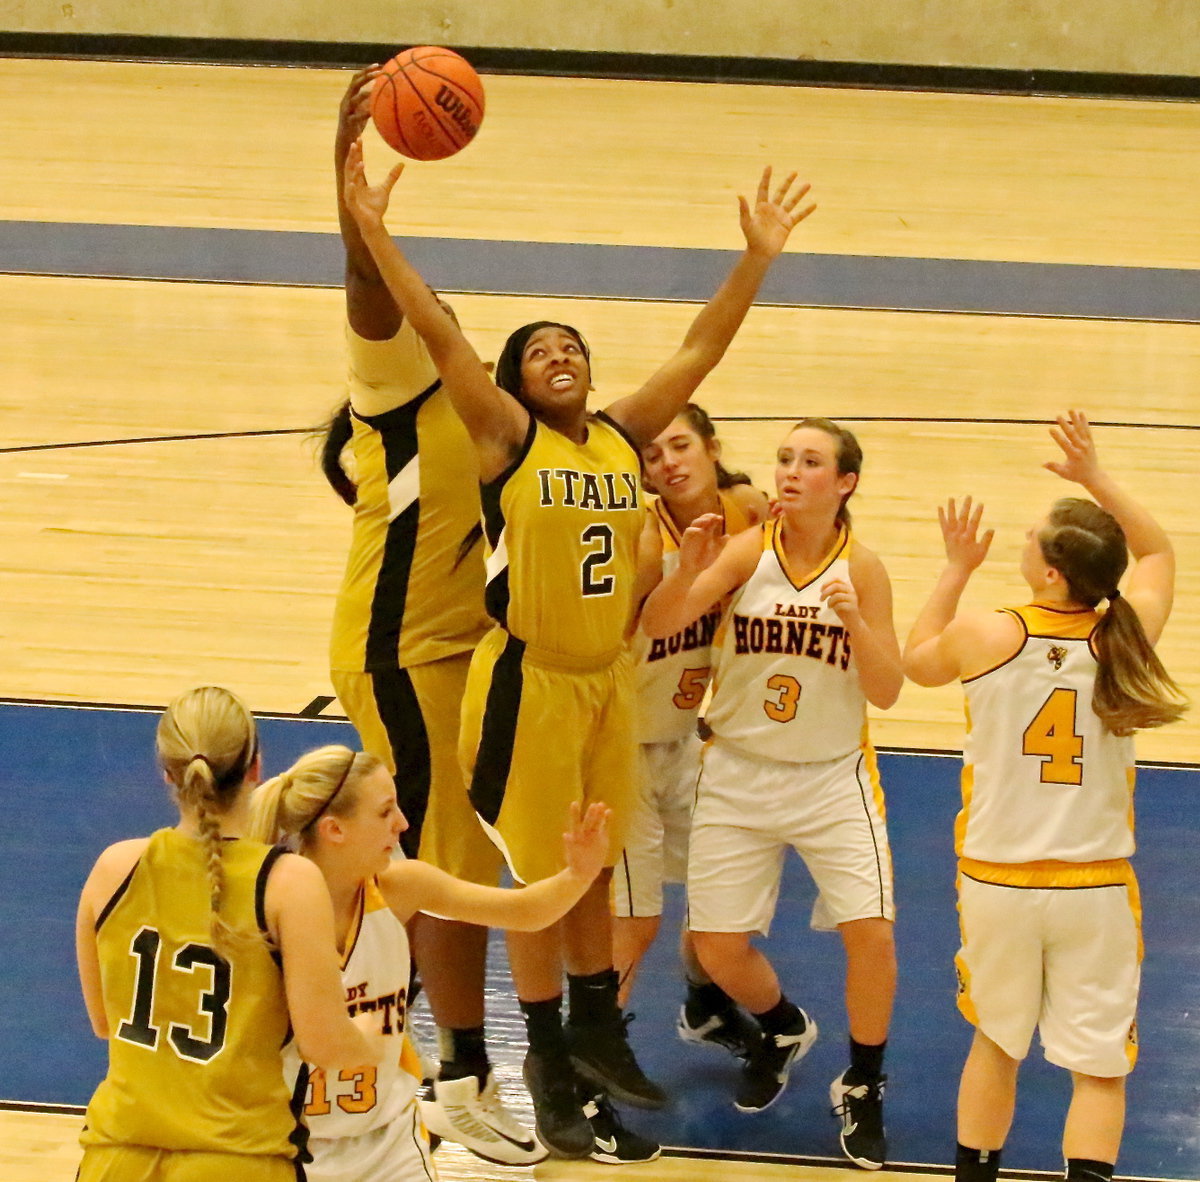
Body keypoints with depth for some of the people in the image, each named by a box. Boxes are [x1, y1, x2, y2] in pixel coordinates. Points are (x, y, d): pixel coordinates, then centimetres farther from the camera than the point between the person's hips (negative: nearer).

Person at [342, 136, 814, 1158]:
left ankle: (597, 1031, 33)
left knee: (596, 867, 18)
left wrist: (758, 259, -4)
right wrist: (372, 231, -28)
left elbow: (700, 350, 2)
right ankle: (549, 1062, 19)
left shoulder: (625, 435, 3)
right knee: (537, 877, 6)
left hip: (611, 678, 5)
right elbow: (439, 335, -19)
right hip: (530, 682, -4)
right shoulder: (507, 437, -9)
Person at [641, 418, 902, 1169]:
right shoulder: (747, 550, -9)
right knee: (719, 946, 3)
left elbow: (887, 692, -7)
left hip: (833, 778, -1)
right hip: (739, 775, 1)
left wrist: (854, 620, -23)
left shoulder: (862, 568, -8)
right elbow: (658, 625, -17)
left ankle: (862, 1090, 9)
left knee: (871, 932, -15)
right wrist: (688, 572, -36)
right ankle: (784, 1031, 37)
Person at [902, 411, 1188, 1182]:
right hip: (1095, 888, -1)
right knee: (1099, 1065, 4)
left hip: (998, 882, 1)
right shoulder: (1126, 635, -10)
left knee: (997, 1040, 21)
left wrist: (957, 570, 14)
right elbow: (1158, 551, 11)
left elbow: (916, 660, 10)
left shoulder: (984, 638, -13)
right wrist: (1097, 479, 9)